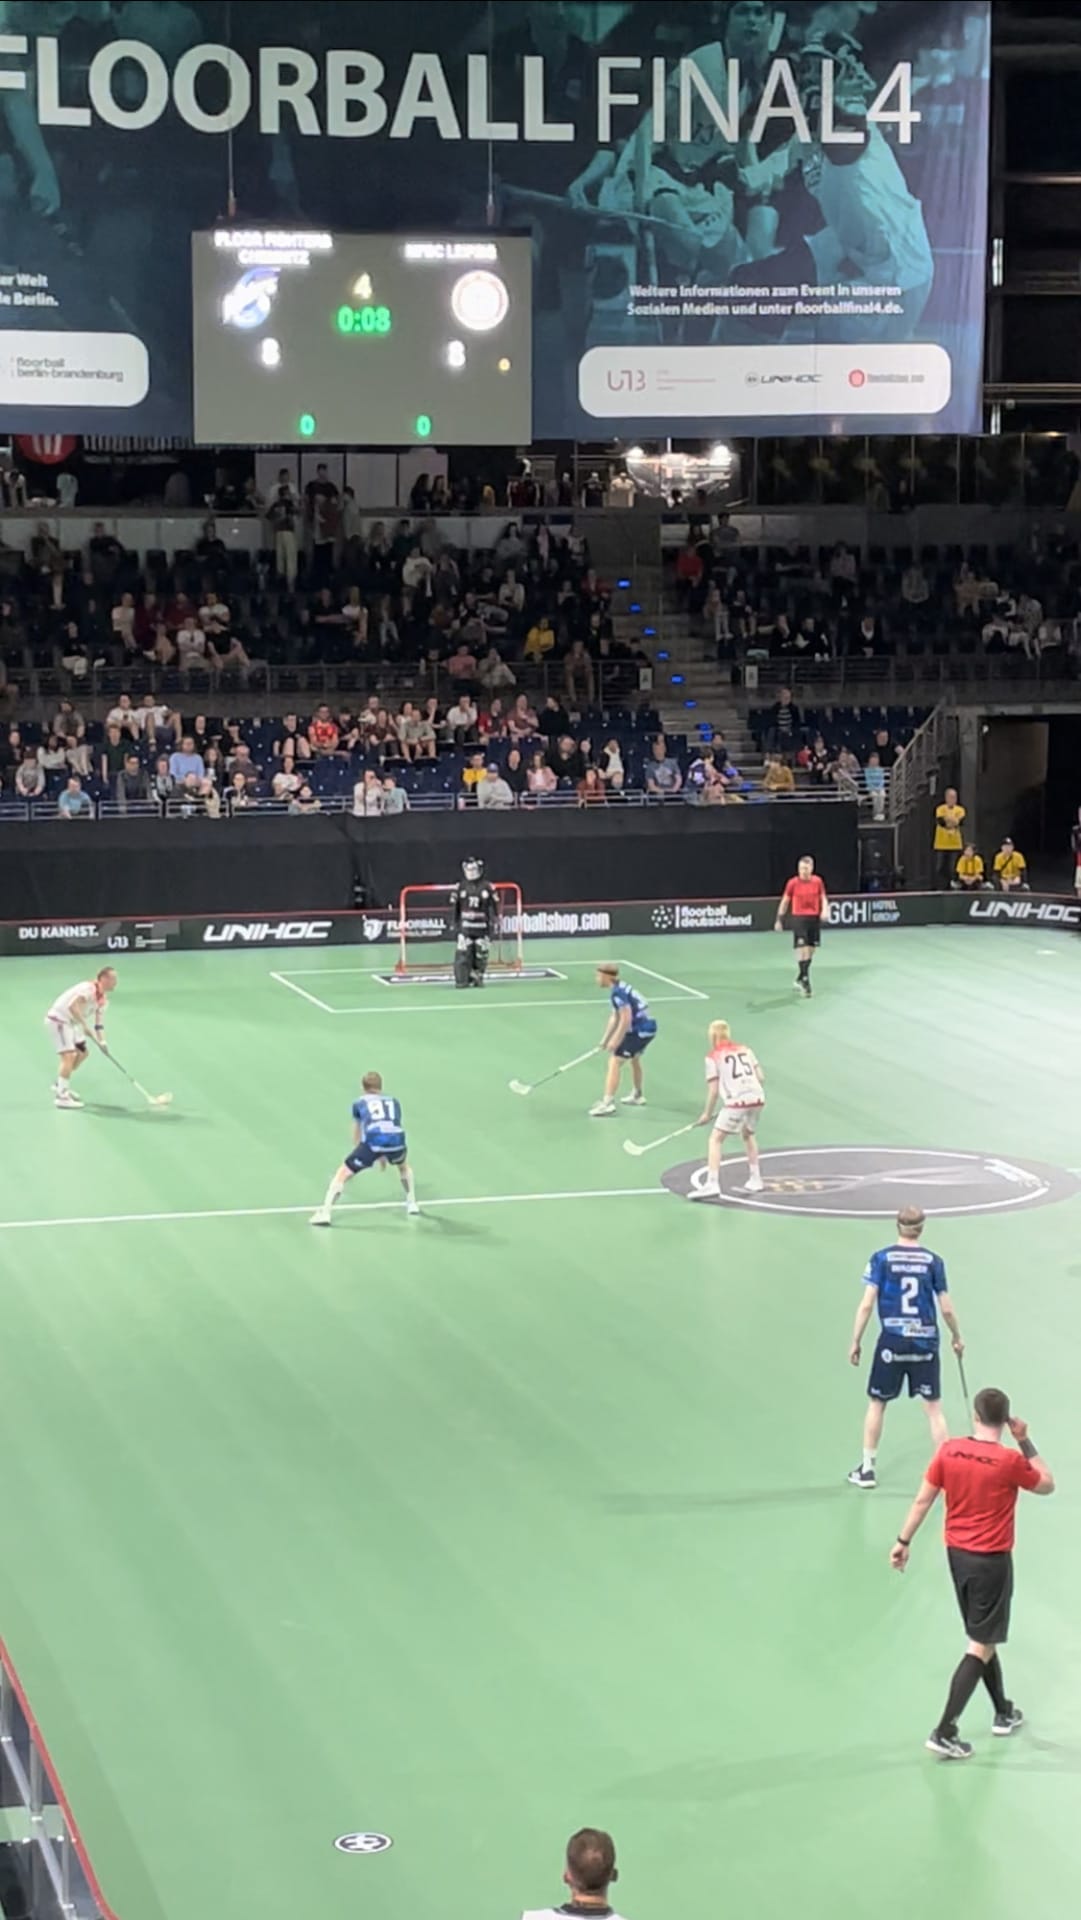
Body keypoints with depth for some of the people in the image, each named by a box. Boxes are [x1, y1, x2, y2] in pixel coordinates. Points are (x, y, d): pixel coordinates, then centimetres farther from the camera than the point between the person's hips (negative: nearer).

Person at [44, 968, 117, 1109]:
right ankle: (61, 1096, -21)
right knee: (69, 1055, -19)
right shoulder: (89, 989, -24)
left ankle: (60, 1085, 30)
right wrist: (84, 1025, -36)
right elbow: (72, 1006, -36)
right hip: (58, 1019, -11)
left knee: (82, 1052, 18)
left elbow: (99, 1023, 8)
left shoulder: (102, 999, 7)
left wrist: (101, 1041, -8)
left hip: (69, 1022, 11)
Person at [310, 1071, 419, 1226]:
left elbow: (356, 1135, 38)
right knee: (404, 1165, 39)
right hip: (396, 1140, 3)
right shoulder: (393, 1102, 33)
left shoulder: (359, 1103, 28)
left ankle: (324, 1213, -3)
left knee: (343, 1173, 10)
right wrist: (384, 1155, 61)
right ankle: (411, 1204, 41)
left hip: (372, 1141, -3)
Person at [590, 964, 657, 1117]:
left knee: (615, 1062, -11)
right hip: (649, 1027, 10)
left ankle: (607, 1103, -17)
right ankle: (637, 1096, 51)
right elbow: (614, 1018, 19)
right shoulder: (620, 989, 13)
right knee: (634, 1058, 32)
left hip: (640, 1030, -10)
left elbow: (626, 1019, -23)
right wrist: (605, 1039, 17)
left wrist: (615, 1041, -19)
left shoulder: (617, 992, -17)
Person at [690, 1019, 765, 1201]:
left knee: (716, 1139, 0)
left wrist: (707, 1114, 12)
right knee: (747, 1135, 30)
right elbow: (761, 1077, 15)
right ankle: (755, 1180, 34)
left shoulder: (713, 1056, 5)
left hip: (737, 1102, -6)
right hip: (757, 1097, 6)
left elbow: (714, 1090, 1)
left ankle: (712, 1184, -14)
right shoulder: (745, 1049, 19)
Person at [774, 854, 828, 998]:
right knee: (802, 949, -13)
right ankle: (805, 981, -11)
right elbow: (785, 901, 3)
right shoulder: (793, 883, -5)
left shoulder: (817, 881, 2)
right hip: (799, 918, -3)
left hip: (815, 918, 3)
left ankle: (801, 978, 28)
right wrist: (779, 920, 1)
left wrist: (825, 910, -10)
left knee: (810, 950, 11)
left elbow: (823, 898, 11)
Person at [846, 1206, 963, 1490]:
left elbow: (866, 1304, -6)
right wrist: (957, 1338, 19)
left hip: (892, 1341, -1)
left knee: (876, 1404, 14)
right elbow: (946, 1309, 2)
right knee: (934, 1408, 7)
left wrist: (856, 1342, 2)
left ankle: (867, 1470, 20)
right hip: (925, 1342, 1)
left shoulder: (882, 1258, -3)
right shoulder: (933, 1261, 0)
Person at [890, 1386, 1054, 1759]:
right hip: (992, 1561, -6)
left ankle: (1003, 1713, 37)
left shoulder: (949, 1452, -5)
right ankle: (944, 1733, -4)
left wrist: (904, 1541, 11)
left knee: (983, 1636, 22)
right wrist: (1025, 1441, 0)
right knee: (981, 1648, 1)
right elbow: (1047, 1485, 0)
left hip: (957, 1554, 6)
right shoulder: (1009, 1461, -18)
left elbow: (923, 1499, 1)